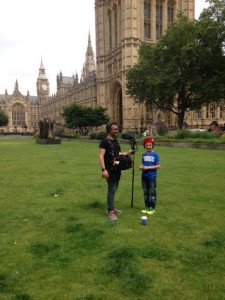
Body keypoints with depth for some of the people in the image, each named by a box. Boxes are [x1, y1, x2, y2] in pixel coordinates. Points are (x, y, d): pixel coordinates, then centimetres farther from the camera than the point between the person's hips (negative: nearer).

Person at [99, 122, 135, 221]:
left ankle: (111, 207, 26)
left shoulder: (115, 141, 13)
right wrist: (103, 169, -29)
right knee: (111, 189, -10)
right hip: (110, 170, -8)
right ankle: (110, 211, -5)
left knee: (114, 189, 14)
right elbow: (101, 156, -20)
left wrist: (127, 153, 10)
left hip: (117, 169, 8)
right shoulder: (104, 141, -13)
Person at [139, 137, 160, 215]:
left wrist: (148, 167, -17)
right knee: (145, 192, 13)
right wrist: (141, 167, -7)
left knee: (152, 192, 2)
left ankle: (152, 208, 12)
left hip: (152, 176, -5)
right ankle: (147, 207, 24)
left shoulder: (155, 154, -8)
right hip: (144, 176, 5)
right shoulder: (144, 154, 7)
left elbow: (158, 166, -10)